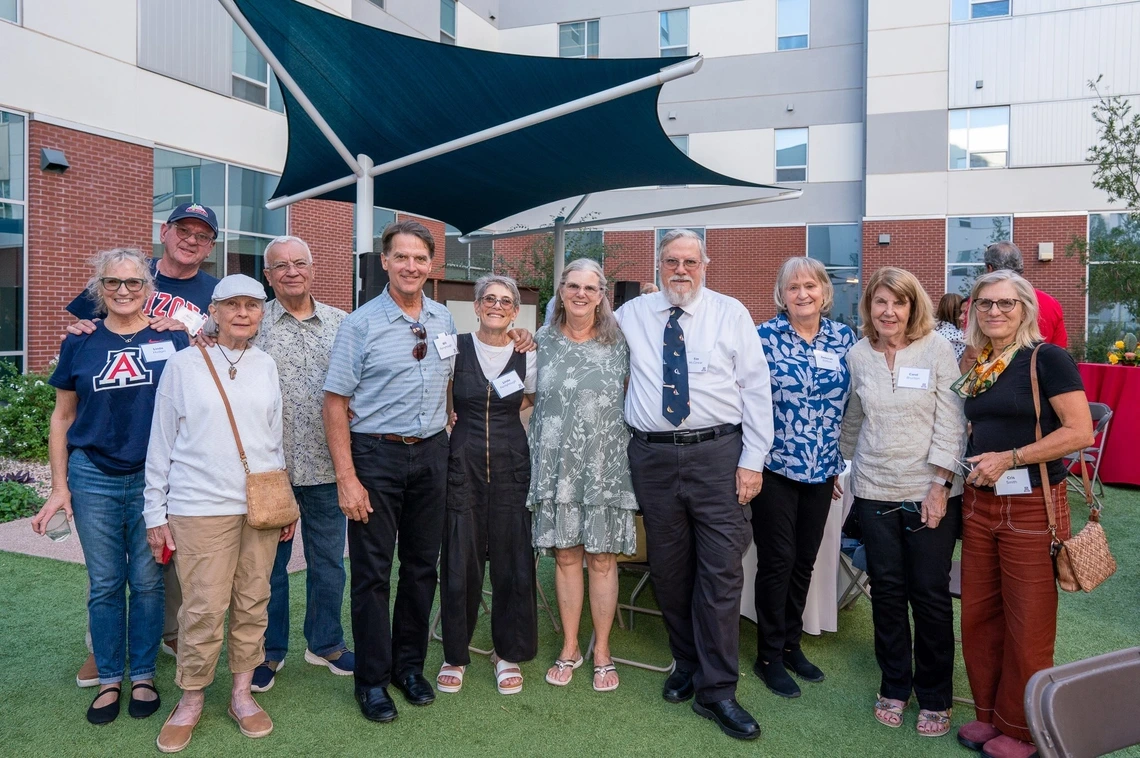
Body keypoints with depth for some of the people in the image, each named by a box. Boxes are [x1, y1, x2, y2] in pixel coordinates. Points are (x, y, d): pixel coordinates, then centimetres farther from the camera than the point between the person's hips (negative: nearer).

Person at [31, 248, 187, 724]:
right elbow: (62, 418, 8)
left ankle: (143, 676, 24)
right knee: (105, 585, 10)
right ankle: (108, 680, 24)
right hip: (94, 478, 1)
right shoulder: (80, 343, 3)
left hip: (153, 478, -1)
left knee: (148, 582, 8)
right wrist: (59, 486, 5)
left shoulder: (170, 339, -1)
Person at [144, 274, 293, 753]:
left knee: (252, 604, 8)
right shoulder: (183, 366, -1)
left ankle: (242, 693, 25)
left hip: (261, 506, 3)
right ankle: (191, 700, 19)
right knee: (204, 610, -2)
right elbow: (161, 443, 2)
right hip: (200, 508, -3)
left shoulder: (266, 367, 9)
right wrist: (156, 511, 1)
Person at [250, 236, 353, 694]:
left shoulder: (340, 323, 7)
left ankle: (325, 643, 32)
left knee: (328, 560, 13)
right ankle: (269, 651, 28)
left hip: (326, 465, 2)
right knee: (269, 562, 11)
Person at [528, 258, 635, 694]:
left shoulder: (619, 344, 2)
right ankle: (569, 648, 24)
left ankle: (602, 652, 21)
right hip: (557, 466, 1)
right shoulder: (542, 342, 5)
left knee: (602, 559, 4)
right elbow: (528, 398, 15)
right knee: (565, 556, 8)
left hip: (605, 466, -1)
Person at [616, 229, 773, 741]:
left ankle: (716, 691, 10)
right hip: (653, 456, 3)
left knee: (722, 572, -2)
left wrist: (753, 461, -5)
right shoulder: (631, 315, 10)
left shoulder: (731, 314, 3)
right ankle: (687, 666, 31)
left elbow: (756, 388, 0)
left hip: (718, 454, -2)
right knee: (668, 570, 11)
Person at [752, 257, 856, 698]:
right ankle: (769, 657, 17)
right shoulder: (765, 337, -6)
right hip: (776, 467, -4)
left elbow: (853, 402, 11)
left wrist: (842, 461, 9)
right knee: (777, 561, 2)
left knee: (805, 561, 13)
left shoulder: (843, 338, 5)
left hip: (822, 470, 4)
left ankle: (791, 644, 30)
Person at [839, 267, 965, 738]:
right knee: (887, 590, 9)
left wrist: (940, 484, -11)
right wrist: (846, 464, 16)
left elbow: (950, 421, -7)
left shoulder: (937, 349, -4)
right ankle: (895, 687, 27)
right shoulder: (858, 356, 4)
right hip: (875, 490, 2)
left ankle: (935, 697, 21)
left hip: (930, 492, -2)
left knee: (931, 593, 4)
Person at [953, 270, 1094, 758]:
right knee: (979, 616, 12)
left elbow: (1080, 431, -16)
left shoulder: (1046, 358, -9)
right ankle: (989, 713, 29)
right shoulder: (976, 368, 10)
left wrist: (1009, 458, -19)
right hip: (979, 504, 6)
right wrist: (972, 462, 4)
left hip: (1032, 506, -6)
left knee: (1027, 626, 5)